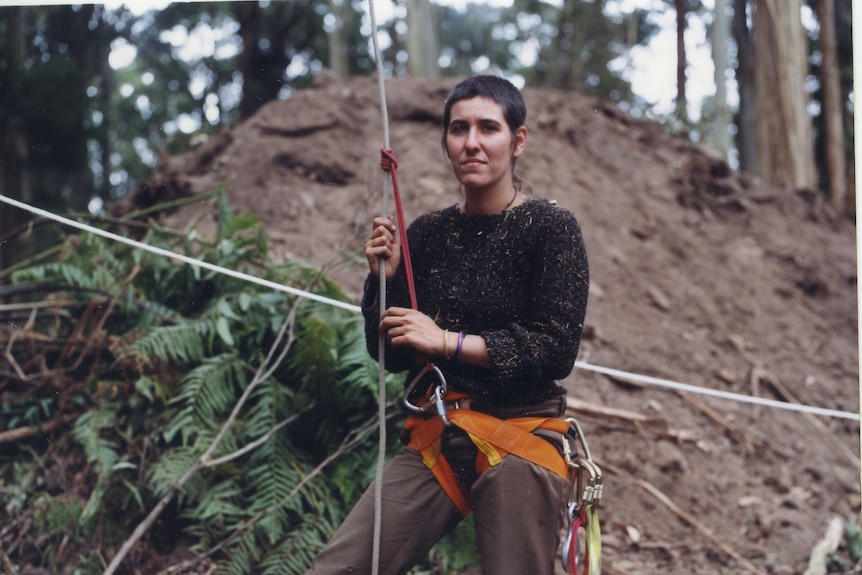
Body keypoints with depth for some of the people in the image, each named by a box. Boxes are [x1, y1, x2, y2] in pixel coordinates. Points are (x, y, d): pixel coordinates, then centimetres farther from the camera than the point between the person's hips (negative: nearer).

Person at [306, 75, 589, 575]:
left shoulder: (552, 228, -4)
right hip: (436, 439, 4)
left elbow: (558, 349, -13)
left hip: (520, 439, -4)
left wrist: (448, 341, -15)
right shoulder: (428, 234, 9)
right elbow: (391, 357, 12)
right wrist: (384, 279, -4)